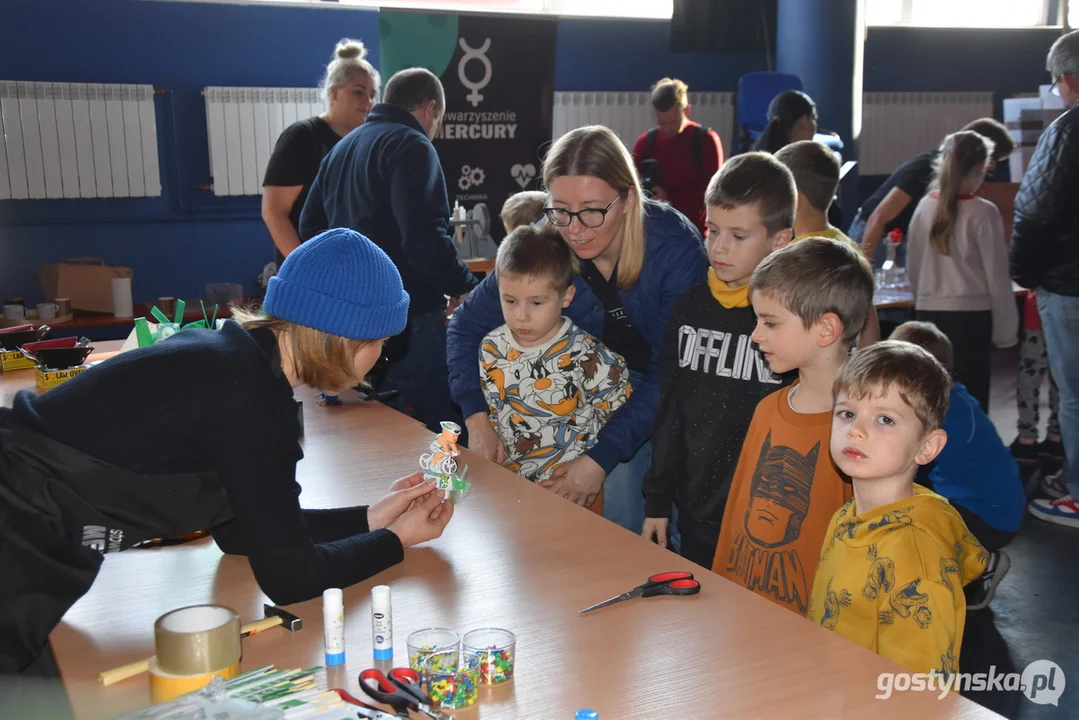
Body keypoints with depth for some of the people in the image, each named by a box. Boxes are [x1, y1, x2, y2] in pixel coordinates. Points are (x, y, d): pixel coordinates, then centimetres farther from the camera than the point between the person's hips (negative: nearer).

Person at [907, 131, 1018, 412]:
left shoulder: (924, 208, 3)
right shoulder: (983, 212, -11)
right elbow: (996, 276, -6)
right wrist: (1005, 328, 3)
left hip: (929, 313, 5)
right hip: (970, 315, -5)